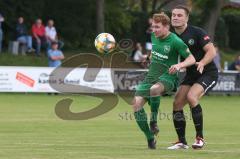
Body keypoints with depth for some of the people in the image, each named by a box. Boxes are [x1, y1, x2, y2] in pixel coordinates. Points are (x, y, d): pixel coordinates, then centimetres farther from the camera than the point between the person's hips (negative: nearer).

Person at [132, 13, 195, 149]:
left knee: (154, 89, -41)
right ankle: (150, 139, -2)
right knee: (137, 103, -12)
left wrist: (179, 65, -30)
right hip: (151, 76, 7)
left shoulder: (175, 41, -13)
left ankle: (154, 120, -19)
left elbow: (191, 59, -14)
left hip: (167, 77, -7)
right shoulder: (154, 36, 8)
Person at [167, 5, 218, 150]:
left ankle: (200, 137, -18)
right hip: (190, 75, 7)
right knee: (177, 104, -6)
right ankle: (182, 142, 8)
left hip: (208, 73, -7)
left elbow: (212, 51, -22)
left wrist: (202, 63, -38)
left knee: (191, 96, -28)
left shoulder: (197, 32, -15)